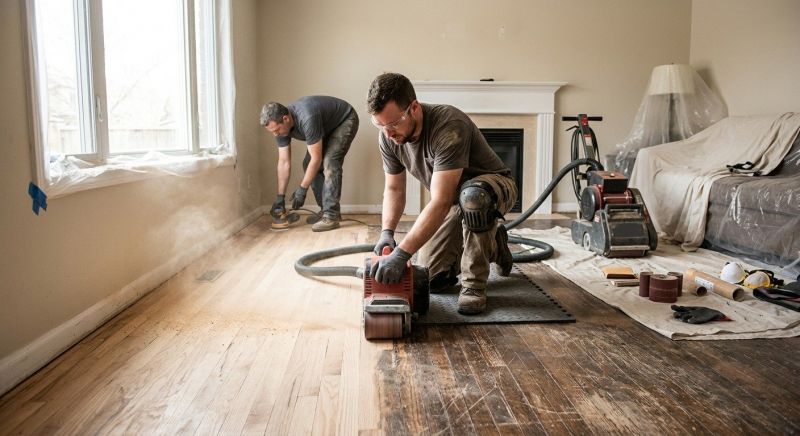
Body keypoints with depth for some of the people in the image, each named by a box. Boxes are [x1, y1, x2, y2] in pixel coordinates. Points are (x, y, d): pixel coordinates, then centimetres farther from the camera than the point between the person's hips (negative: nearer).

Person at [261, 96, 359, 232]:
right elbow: (284, 162, -11)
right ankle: (326, 210, 8)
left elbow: (316, 159, -33)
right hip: (327, 126, 8)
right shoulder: (280, 125, -16)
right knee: (308, 165, -1)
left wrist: (302, 189, -25)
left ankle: (331, 215, -23)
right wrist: (280, 196, -10)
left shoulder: (307, 119, -41)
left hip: (345, 120, -8)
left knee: (329, 162, -25)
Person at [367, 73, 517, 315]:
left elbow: (441, 203, -42)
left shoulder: (449, 127, -36)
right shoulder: (388, 137, -14)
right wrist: (386, 232, -19)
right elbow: (394, 189, -1)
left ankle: (474, 285, -21)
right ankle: (491, 246, 23)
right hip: (453, 199, 7)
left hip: (494, 187, -6)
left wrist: (401, 253, -48)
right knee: (430, 279, -3)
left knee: (471, 195, -43)